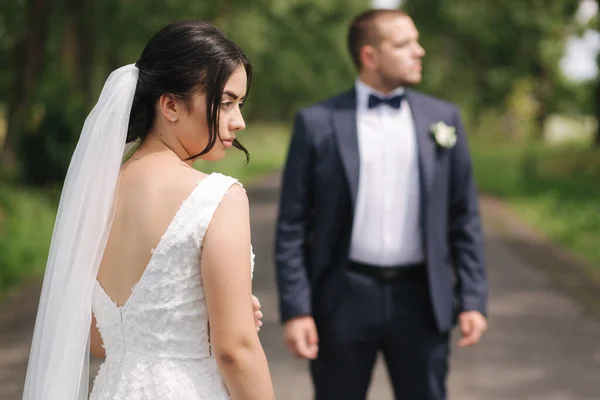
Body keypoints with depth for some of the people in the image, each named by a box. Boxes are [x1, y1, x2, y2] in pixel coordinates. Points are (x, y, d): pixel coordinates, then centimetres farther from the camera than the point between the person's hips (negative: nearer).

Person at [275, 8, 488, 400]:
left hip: (420, 299, 2)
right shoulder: (317, 123, -1)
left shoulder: (442, 117, 6)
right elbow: (292, 226, -2)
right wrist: (295, 309, -8)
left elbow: (464, 218, 7)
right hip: (344, 300, -2)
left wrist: (473, 300, 1)